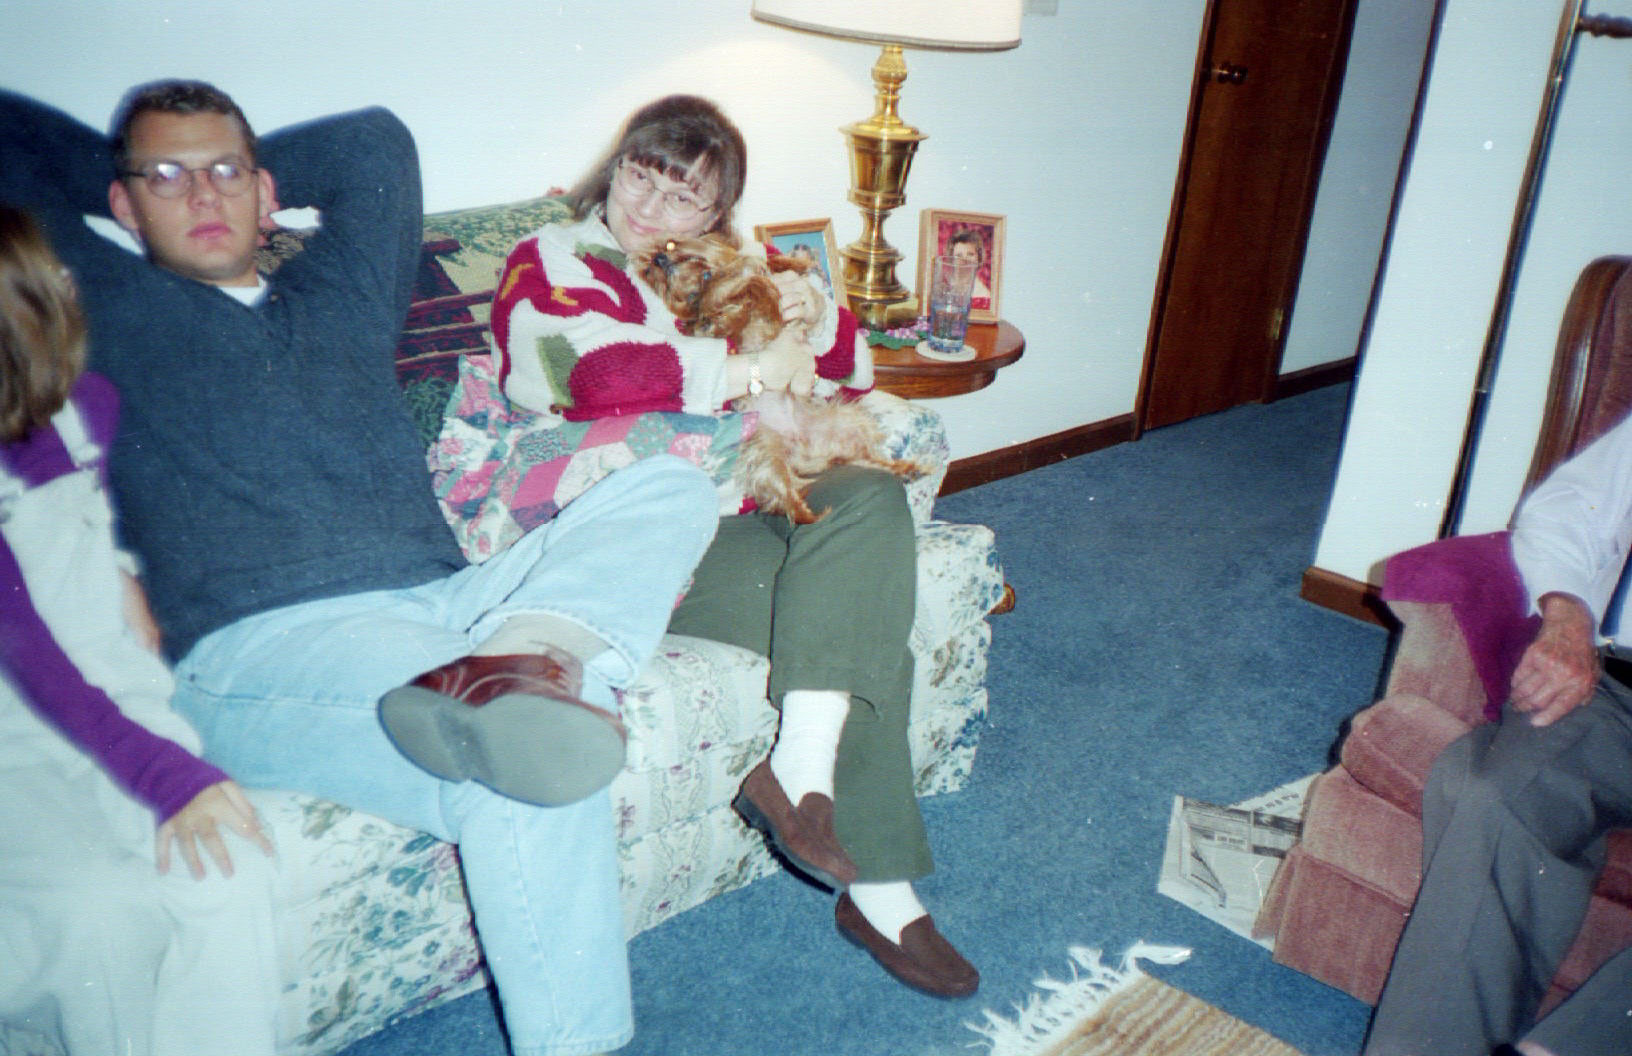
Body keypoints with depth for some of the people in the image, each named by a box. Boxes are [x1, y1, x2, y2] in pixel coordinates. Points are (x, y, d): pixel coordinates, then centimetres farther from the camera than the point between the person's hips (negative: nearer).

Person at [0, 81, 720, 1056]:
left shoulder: (344, 293, 29)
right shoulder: (107, 310, 18)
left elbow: (376, 137, 40)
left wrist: (250, 169, 36)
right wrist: (140, 177, 31)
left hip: (450, 603, 6)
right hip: (262, 649, -5)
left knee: (673, 484, -15)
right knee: (525, 771, -34)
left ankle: (518, 656, -41)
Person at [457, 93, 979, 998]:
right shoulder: (551, 261, 4)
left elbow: (844, 370, 26)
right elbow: (602, 377, -18)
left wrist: (810, 319, 2)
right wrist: (754, 369, -11)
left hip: (745, 499, 7)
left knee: (871, 497, -23)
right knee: (849, 612, -23)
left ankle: (802, 765, -27)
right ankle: (878, 888, -16)